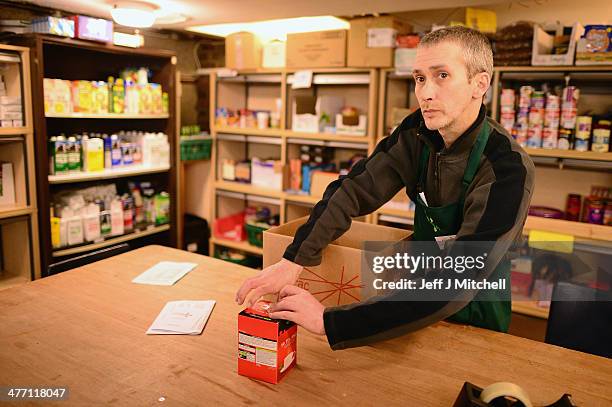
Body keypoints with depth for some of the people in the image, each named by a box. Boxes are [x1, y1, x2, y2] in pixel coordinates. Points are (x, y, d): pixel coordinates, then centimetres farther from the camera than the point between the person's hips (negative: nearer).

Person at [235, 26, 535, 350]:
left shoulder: (508, 171, -30)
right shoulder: (417, 132, -13)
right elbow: (354, 189, -13)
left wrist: (330, 321, -40)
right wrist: (293, 260, -28)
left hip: (474, 317, -3)